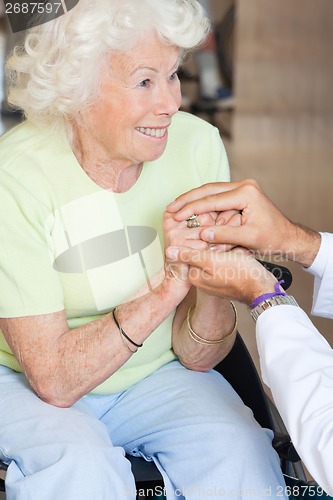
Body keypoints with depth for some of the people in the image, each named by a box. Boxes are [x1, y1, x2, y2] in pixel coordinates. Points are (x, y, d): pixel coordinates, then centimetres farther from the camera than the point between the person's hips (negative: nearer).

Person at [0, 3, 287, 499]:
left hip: (157, 373, 3)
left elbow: (197, 358, -10)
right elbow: (54, 378, -23)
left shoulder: (197, 145, -14)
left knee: (240, 453, -23)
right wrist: (166, 289, -33)